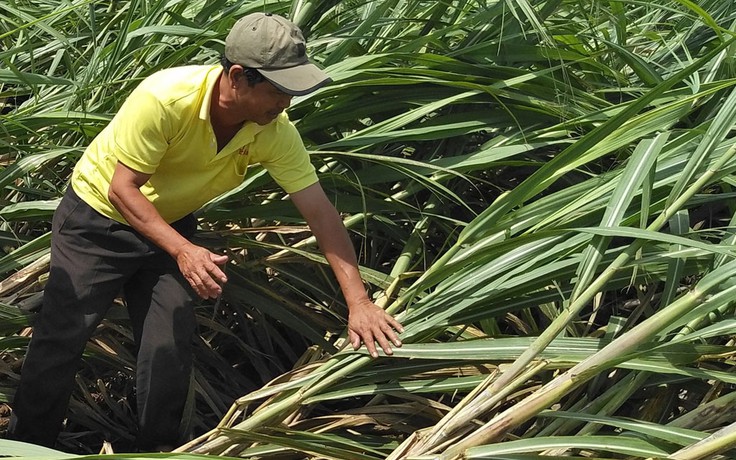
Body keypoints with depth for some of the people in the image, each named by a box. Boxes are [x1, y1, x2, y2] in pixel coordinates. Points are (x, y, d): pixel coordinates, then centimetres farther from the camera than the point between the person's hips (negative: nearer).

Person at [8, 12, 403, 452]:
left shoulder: (276, 132, -22)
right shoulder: (164, 98, -35)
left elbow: (320, 211, -19)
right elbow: (122, 189, -29)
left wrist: (359, 300, -25)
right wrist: (183, 251, -43)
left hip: (172, 224, 4)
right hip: (98, 217, -4)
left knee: (171, 348, -1)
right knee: (61, 336, -2)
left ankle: (159, 448, 20)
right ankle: (26, 445, 17)